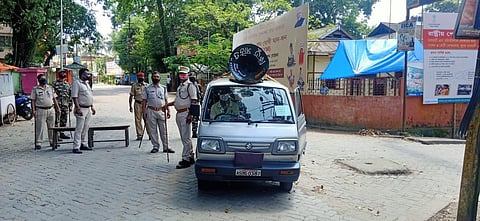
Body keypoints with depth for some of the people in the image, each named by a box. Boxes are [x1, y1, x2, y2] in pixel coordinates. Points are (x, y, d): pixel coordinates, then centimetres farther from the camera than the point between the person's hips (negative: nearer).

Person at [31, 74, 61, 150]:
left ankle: (52, 142, 16)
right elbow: (33, 100, -1)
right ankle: (38, 143, 5)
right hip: (40, 110, -3)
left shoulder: (51, 88, 12)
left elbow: (54, 99, 15)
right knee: (39, 127, -1)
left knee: (51, 127, 7)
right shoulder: (35, 89, 2)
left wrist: (58, 108, 8)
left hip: (50, 109, 3)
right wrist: (33, 110, -10)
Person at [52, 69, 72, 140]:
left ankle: (62, 133, 20)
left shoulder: (67, 84, 13)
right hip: (58, 104, -6)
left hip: (65, 105, 6)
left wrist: (70, 105, 12)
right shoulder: (55, 84, -4)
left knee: (64, 120, 11)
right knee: (57, 120, -4)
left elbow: (70, 95, 16)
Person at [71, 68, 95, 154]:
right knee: (79, 129, -8)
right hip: (81, 109, -8)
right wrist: (78, 109, -22)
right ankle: (76, 147, -6)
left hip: (88, 109, 8)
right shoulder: (76, 83, -10)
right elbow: (74, 97, -16)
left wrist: (92, 107, 19)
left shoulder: (87, 83, 16)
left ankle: (84, 144, 22)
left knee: (86, 128, 13)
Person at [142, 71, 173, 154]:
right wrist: (144, 112, -3)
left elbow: (166, 100, 13)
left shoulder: (163, 88, 11)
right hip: (151, 111, -1)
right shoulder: (147, 88, 5)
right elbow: (144, 101, 5)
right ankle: (155, 146, 12)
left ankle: (165, 147, 8)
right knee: (153, 130, 3)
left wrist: (168, 110, 5)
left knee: (163, 130, 2)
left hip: (161, 111, 1)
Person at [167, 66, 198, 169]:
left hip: (185, 114, -10)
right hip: (179, 113, 10)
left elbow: (194, 101, -14)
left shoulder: (190, 86, -9)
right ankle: (190, 157, 23)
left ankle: (185, 159, -5)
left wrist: (190, 115, -20)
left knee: (186, 138, -8)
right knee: (184, 138, 14)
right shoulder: (180, 86, 19)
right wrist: (168, 104, 20)